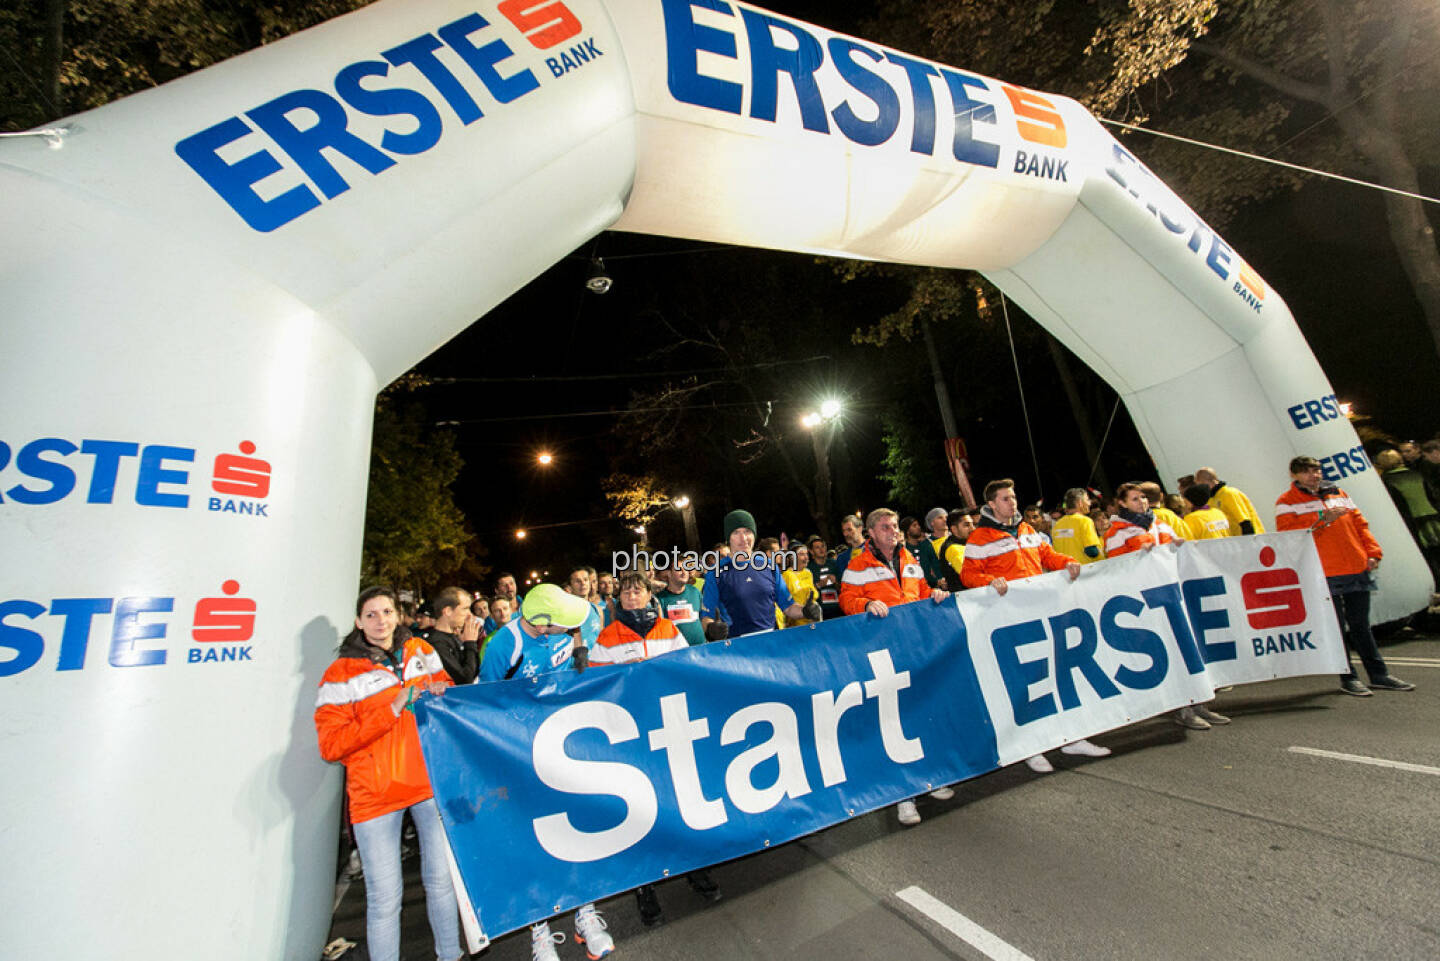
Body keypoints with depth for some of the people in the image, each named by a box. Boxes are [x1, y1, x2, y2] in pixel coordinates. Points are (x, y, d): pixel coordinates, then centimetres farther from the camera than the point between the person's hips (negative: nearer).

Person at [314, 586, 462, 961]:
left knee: (441, 878, 14)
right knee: (385, 896, 2)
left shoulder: (419, 650, 5)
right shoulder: (341, 674, -5)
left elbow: (445, 686, 17)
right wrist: (392, 709, -20)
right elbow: (330, 745, -10)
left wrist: (440, 691, -8)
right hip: (376, 793, -3)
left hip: (430, 779, 3)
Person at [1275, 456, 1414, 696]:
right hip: (1324, 575, -5)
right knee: (1337, 627, 2)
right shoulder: (1287, 502, -3)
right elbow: (1286, 533, -15)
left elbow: (1359, 524, 18)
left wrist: (1372, 552, 7)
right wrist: (1323, 519, -20)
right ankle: (1347, 677, 11)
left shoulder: (1338, 494, 16)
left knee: (1360, 624, 14)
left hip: (1357, 570, 5)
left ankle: (1379, 675, 23)